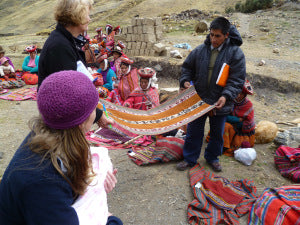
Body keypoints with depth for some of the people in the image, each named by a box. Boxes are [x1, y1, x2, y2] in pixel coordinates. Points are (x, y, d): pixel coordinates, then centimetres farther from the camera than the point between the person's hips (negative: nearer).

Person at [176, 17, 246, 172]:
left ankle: (212, 158, 40)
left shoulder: (235, 53, -9)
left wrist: (226, 96, -25)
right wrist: (185, 80, -9)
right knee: (194, 132, 12)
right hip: (198, 100, 1)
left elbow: (237, 80, -11)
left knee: (217, 133, 17)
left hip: (220, 103, -1)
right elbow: (187, 67, 11)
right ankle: (189, 159, 30)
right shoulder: (200, 50, -2)